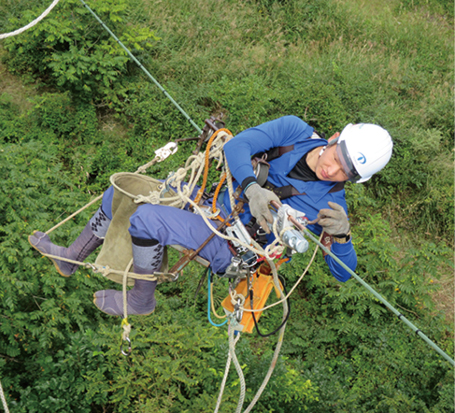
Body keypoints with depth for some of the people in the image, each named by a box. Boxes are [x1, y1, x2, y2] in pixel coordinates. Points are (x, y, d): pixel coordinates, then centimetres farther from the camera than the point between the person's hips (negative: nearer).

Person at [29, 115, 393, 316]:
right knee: (121, 193, 5)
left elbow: (343, 273, -13)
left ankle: (141, 300, -2)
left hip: (227, 245, -6)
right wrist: (252, 188, -35)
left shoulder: (331, 205, -15)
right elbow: (237, 146, -18)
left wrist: (340, 235, -32)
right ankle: (71, 258, 30)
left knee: (145, 218, -27)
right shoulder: (295, 131, -9)